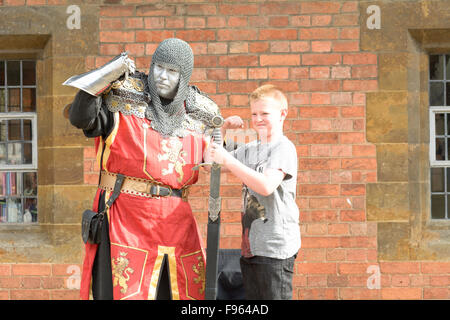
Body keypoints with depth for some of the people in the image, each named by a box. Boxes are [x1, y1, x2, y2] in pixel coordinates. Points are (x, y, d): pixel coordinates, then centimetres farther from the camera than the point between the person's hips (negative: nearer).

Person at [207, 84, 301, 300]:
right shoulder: (249, 150, 16)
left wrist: (227, 160, -23)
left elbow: (266, 186, -24)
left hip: (276, 247, -8)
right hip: (250, 245, 8)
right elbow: (211, 163, 21)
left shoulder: (284, 148, -9)